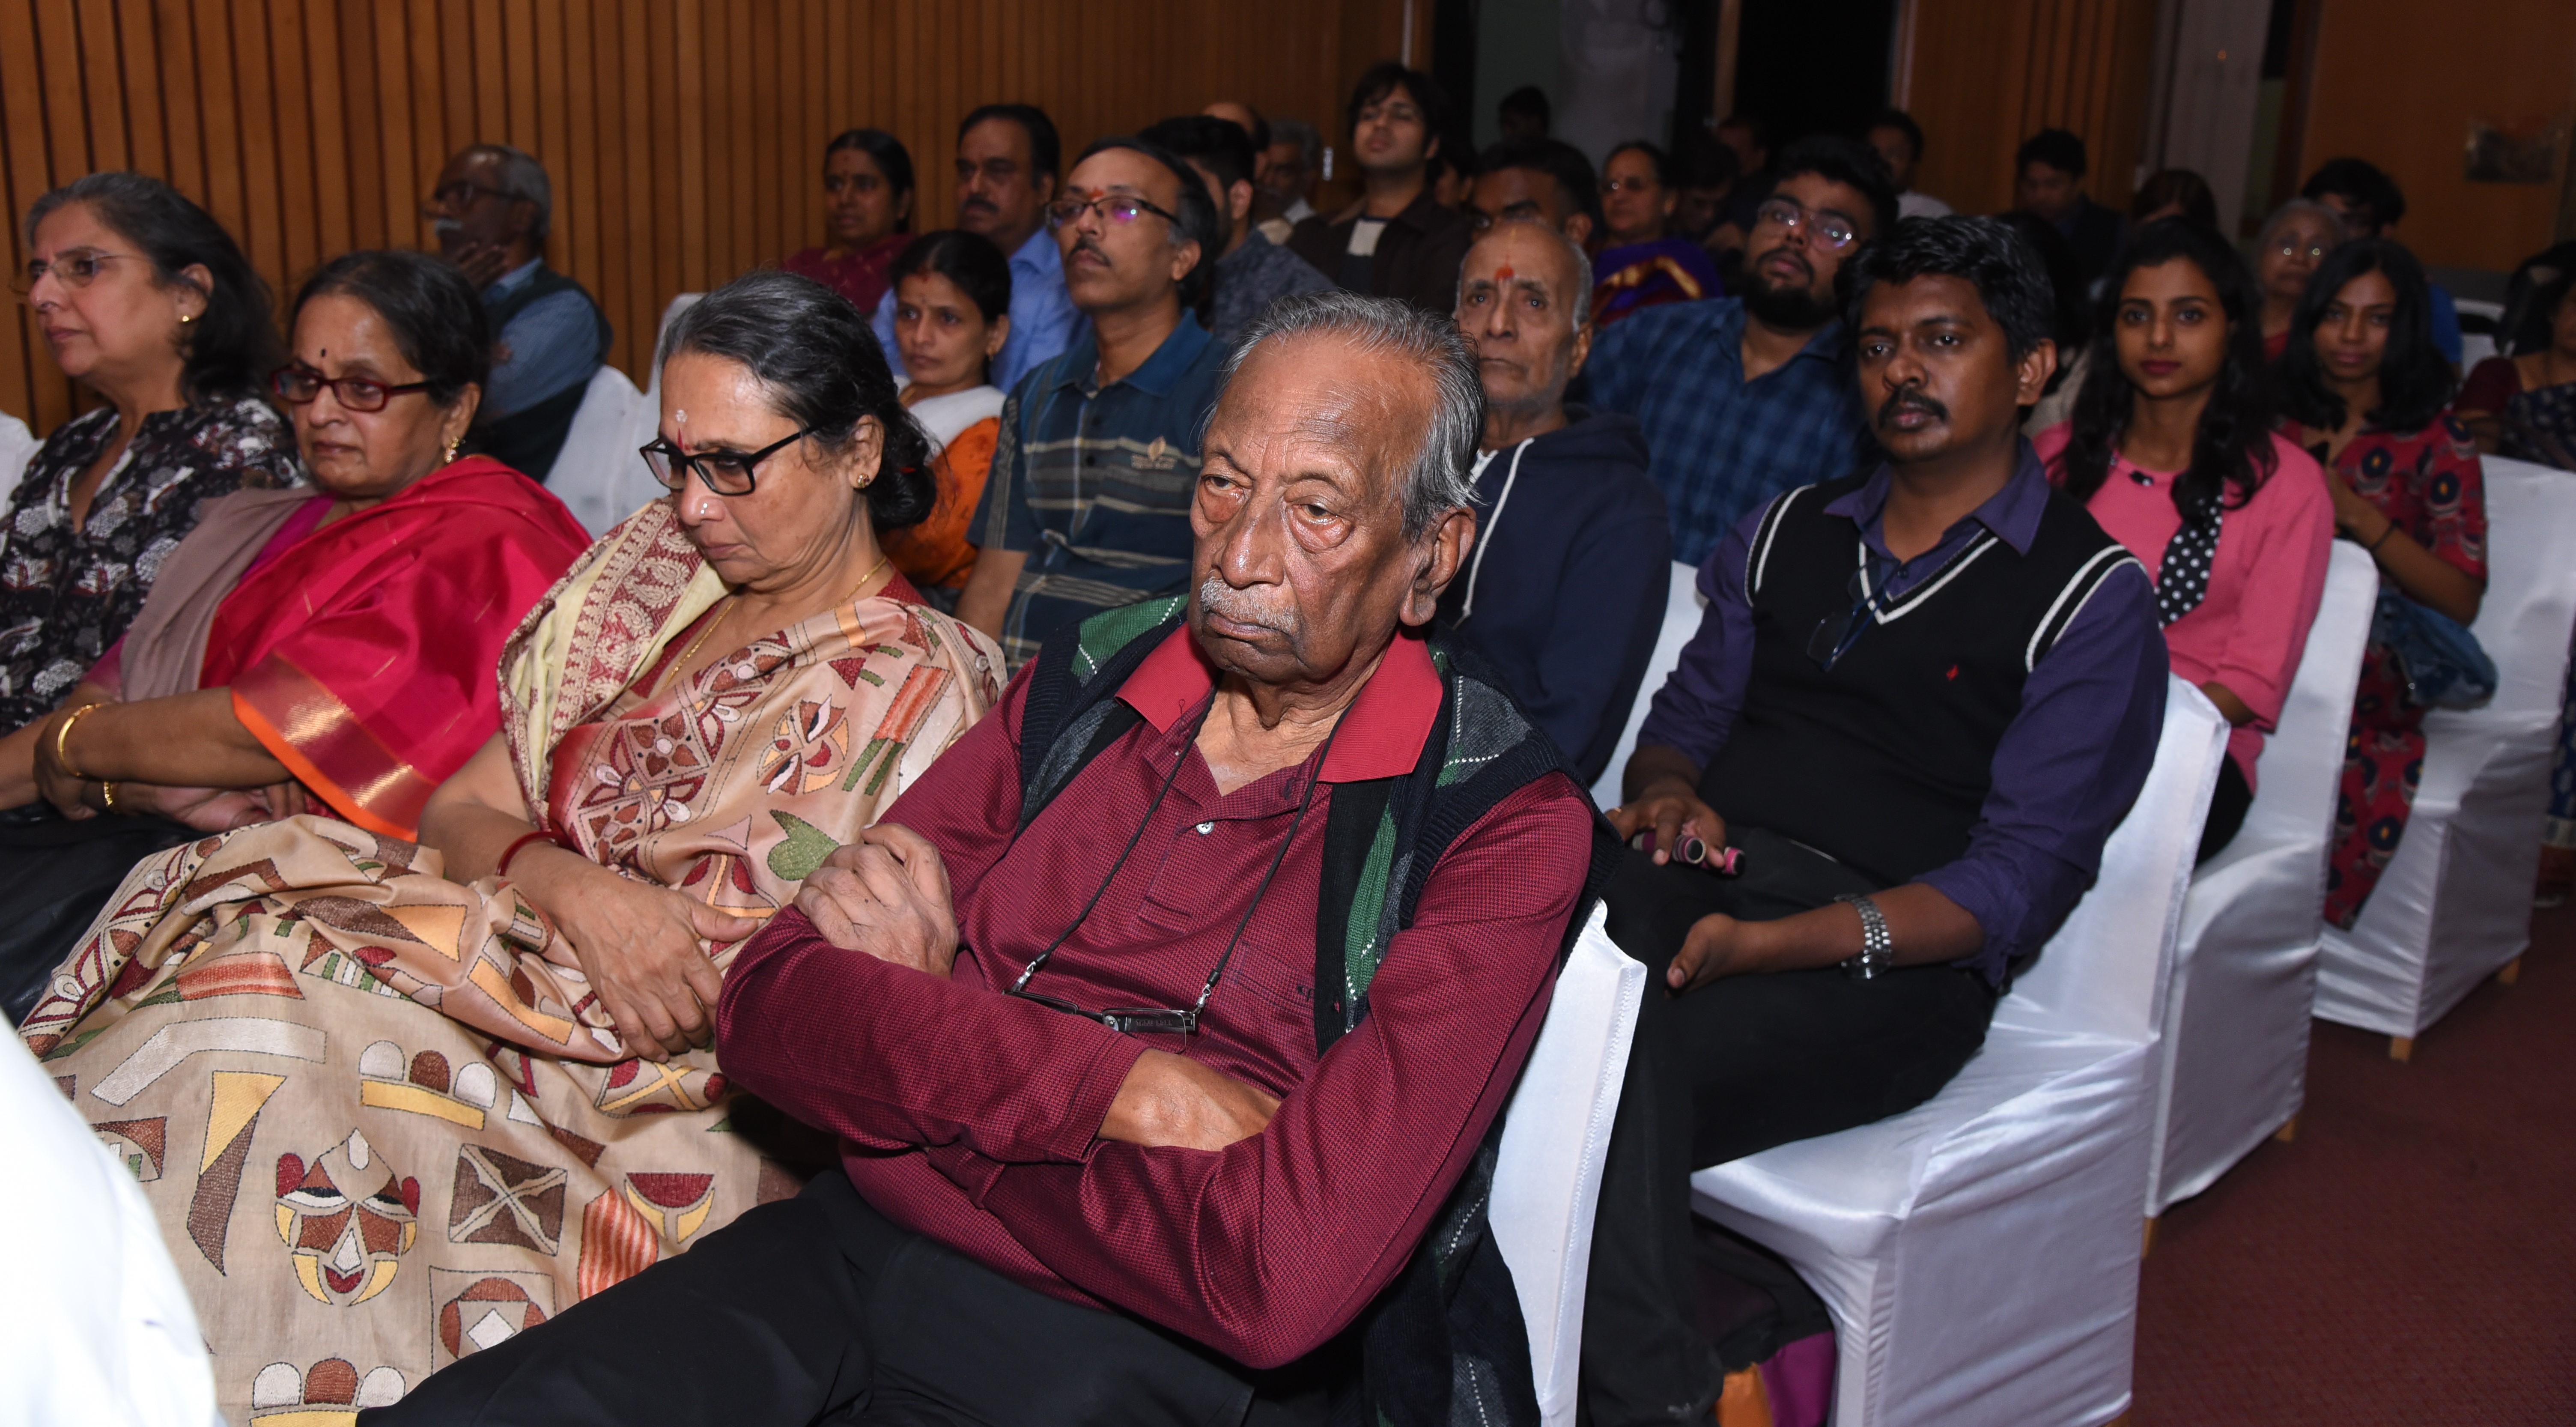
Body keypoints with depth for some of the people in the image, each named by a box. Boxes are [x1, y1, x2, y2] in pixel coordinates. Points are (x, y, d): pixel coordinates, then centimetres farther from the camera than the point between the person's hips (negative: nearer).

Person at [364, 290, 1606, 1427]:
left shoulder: (1501, 829, -8)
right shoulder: (1081, 690, 8)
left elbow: (1274, 1281, -21)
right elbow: (769, 1006, 0)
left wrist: (917, 1032, -8)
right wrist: (1119, 1083, -15)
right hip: (845, 1262, 4)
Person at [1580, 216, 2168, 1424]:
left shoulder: (2091, 599, 3)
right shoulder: (1789, 532, 21)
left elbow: (2018, 880, -6)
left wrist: (1764, 942, -20)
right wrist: (1664, 792, -4)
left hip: (1890, 960, -4)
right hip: (1700, 872, 5)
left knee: (1622, 1065, -34)